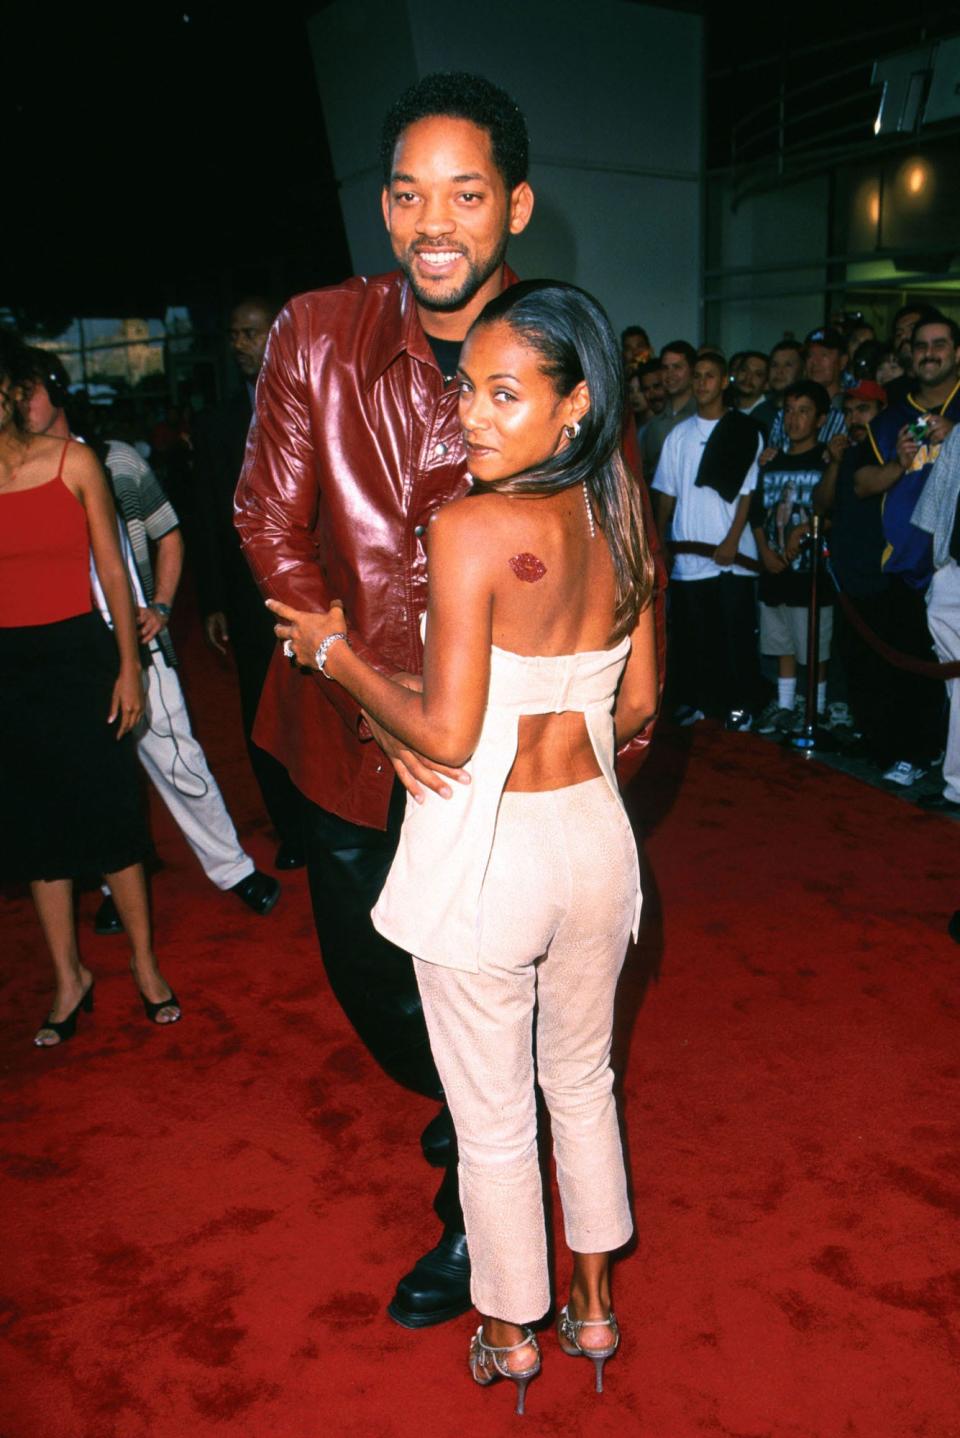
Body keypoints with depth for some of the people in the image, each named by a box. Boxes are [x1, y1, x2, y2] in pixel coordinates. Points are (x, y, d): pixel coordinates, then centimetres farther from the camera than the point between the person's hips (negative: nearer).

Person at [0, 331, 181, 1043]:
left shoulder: (72, 462, -4)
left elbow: (112, 569, 0)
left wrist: (128, 665, -2)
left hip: (80, 654, -2)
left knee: (109, 816, 4)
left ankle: (145, 960, 23)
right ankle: (70, 975, 27)